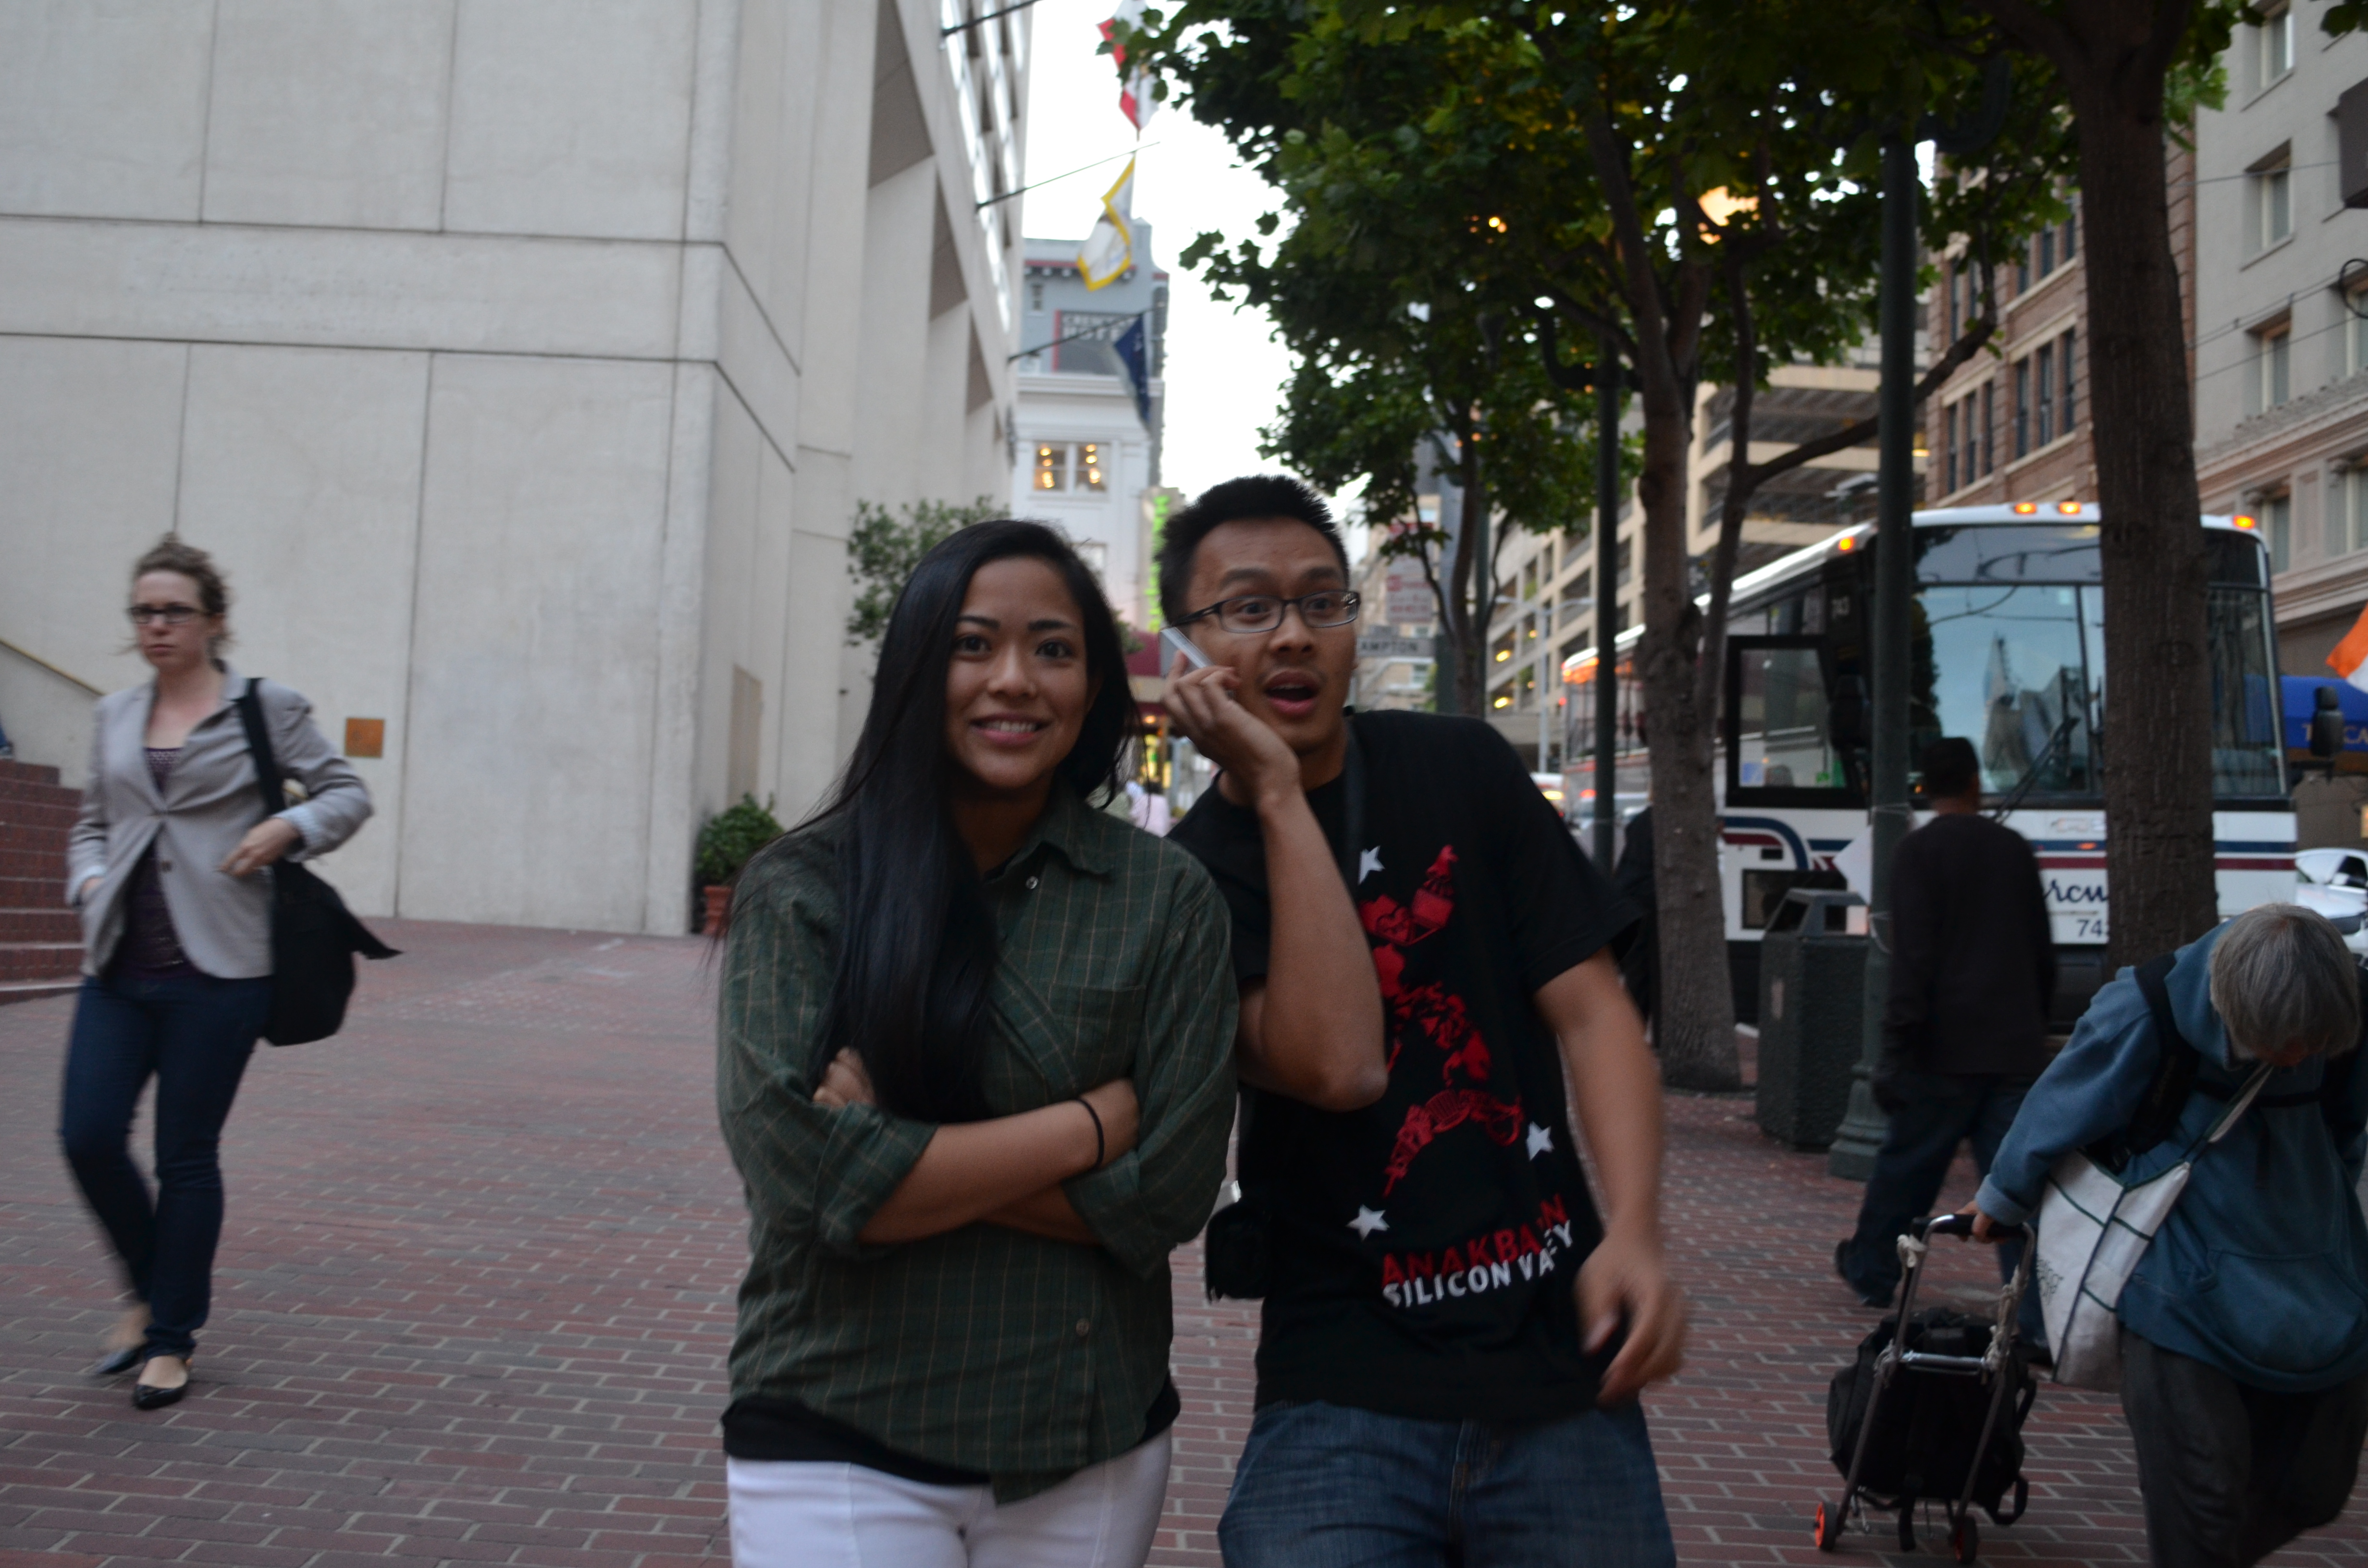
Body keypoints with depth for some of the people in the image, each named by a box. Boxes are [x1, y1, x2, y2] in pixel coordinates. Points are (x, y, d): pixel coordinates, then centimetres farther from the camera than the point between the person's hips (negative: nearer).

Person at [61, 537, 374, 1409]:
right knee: (88, 1136, -4)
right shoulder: (114, 717, 14)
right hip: (119, 967, 4)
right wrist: (89, 883, 2)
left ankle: (172, 1338, 19)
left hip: (216, 969, -4)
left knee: (187, 1157, 1)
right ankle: (152, 1291, 23)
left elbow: (347, 794, 6)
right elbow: (92, 824, 22)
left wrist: (288, 828, -13)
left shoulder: (266, 708, 1)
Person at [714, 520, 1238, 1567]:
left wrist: (901, 1157, -17)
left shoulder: (1166, 900, -5)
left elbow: (1167, 1193, -10)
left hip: (1092, 1451, 2)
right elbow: (802, 1174, -17)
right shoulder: (798, 889, -7)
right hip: (837, 1443, -2)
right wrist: (1088, 1122, -13)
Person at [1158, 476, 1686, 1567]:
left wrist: (1634, 1231, -16)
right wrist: (1277, 792, -17)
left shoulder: (1459, 769, 4)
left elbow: (1590, 1008, 0)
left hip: (1561, 1368, 2)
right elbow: (1339, 1066, -19)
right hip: (1345, 1396, -2)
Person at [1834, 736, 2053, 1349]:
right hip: (2015, 1049, 4)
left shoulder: (1919, 851, -7)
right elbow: (2044, 954, 15)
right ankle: (2040, 1319, -6)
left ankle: (1871, 1270, 30)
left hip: (1945, 1051, -4)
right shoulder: (2015, 849, 9)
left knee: (1905, 1165, 12)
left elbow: (1913, 961, -14)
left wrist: (1898, 1050, -12)